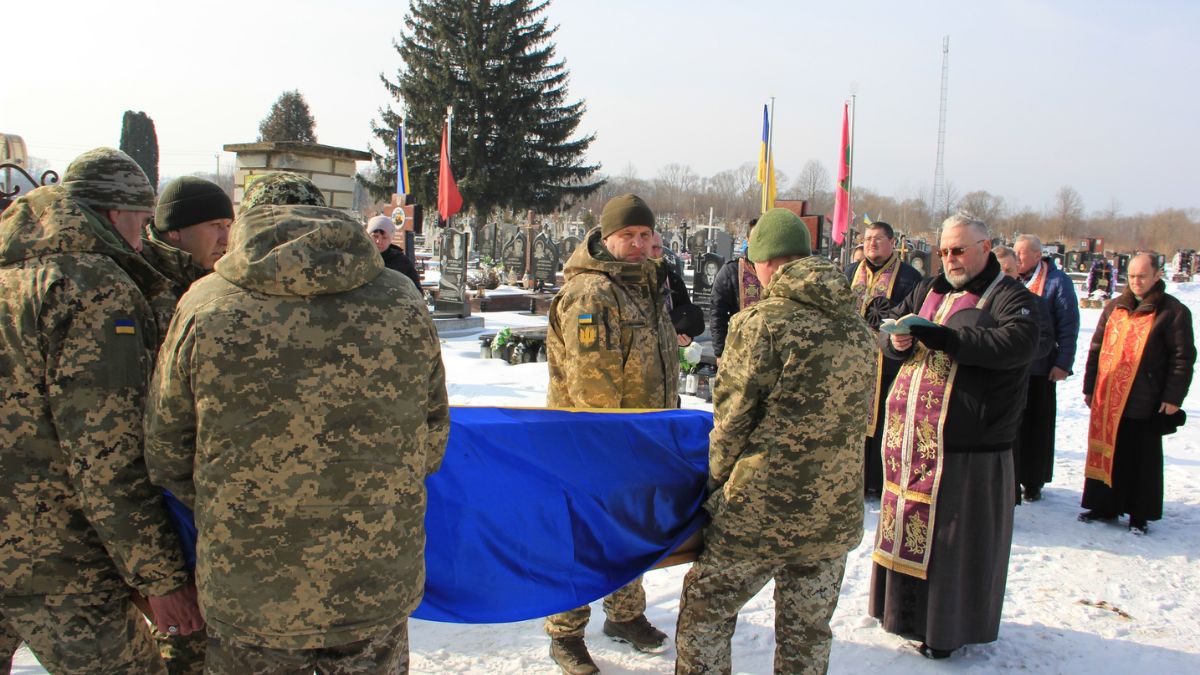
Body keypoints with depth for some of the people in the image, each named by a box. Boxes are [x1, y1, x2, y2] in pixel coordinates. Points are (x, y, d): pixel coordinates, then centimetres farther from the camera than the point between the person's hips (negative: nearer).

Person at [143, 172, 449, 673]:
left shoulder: (204, 306, -10)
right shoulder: (403, 305, -7)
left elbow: (167, 453, -1)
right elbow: (431, 442, 3)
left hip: (246, 598, -1)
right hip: (379, 592, 2)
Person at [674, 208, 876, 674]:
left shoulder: (760, 321, -14)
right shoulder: (860, 331, 6)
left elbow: (732, 416, -10)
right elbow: (857, 420, 11)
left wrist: (717, 477, 6)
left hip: (759, 512, -6)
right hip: (836, 514, 6)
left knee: (705, 611, 14)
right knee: (807, 636, 19)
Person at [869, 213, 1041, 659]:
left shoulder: (1011, 297, -4)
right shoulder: (929, 290, 16)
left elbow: (1018, 343, -23)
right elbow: (888, 329, 18)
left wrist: (936, 334, -28)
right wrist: (898, 341, -8)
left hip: (967, 447, -6)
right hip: (910, 438, 6)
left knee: (954, 538, 3)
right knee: (907, 526, 15)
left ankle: (949, 626, 18)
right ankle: (906, 610, 31)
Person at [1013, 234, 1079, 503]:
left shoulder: (1057, 282, -6)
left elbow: (1068, 326, -7)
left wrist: (1063, 363, -11)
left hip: (1039, 368, -4)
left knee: (1037, 426, 6)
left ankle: (1033, 482, 18)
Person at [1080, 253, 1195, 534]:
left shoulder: (1173, 311, -4)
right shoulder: (1114, 307, 10)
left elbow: (1183, 358, -5)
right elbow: (1096, 348, 15)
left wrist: (1173, 397, -9)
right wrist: (1090, 387, 12)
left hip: (1145, 403, -4)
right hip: (1107, 400, 4)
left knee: (1143, 459, 7)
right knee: (1106, 453, 11)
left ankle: (1140, 515, 18)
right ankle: (1104, 505, 24)